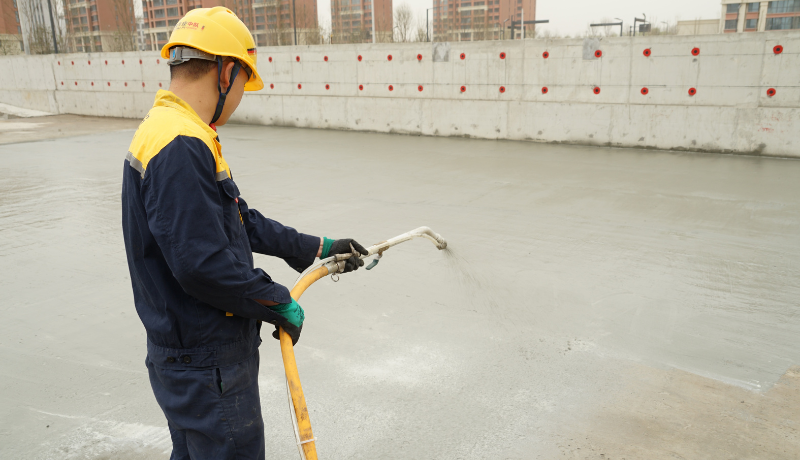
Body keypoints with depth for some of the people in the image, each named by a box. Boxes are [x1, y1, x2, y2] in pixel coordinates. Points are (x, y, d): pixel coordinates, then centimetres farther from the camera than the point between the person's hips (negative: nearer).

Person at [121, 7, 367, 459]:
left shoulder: (167, 128, 9)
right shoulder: (182, 147, -26)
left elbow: (240, 222, 14)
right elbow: (203, 264, -29)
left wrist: (318, 248, 15)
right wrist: (280, 303, -14)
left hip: (185, 352, 10)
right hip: (209, 367, -10)